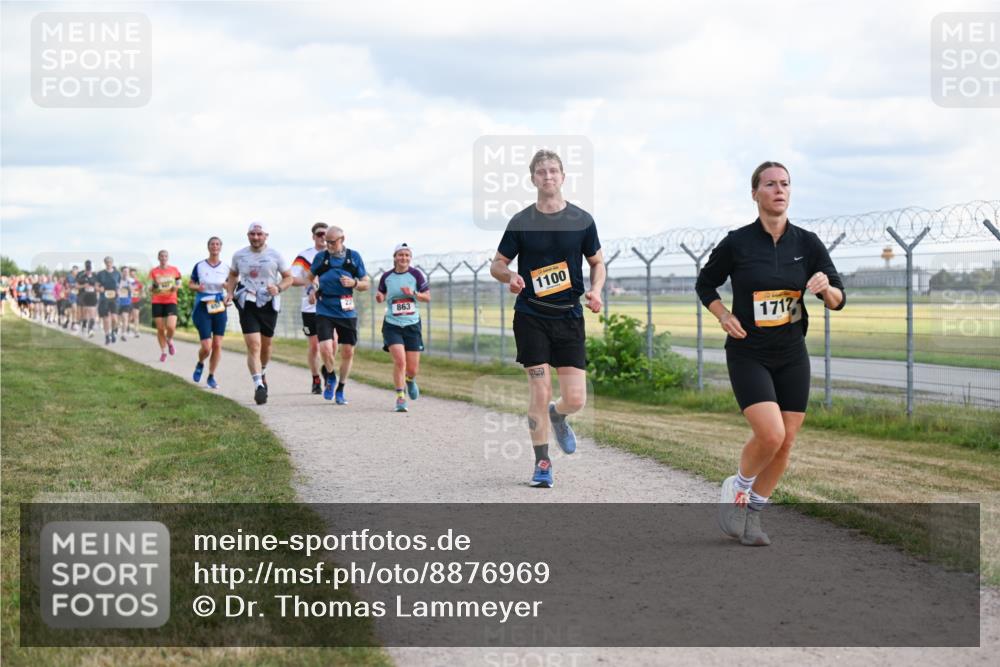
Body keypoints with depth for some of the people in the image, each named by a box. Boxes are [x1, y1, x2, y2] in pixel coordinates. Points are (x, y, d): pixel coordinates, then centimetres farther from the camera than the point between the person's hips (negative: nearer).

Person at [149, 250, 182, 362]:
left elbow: (179, 283, 15)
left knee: (171, 326, -18)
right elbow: (150, 287, 4)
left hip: (171, 302, -1)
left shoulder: (174, 270, 6)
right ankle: (163, 352, 17)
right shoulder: (154, 272, 4)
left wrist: (176, 287, -7)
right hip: (157, 302, 1)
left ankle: (170, 341, 15)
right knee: (160, 329, 2)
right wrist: (154, 285, -18)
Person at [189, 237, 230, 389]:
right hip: (203, 307, -2)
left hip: (219, 307, 2)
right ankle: (200, 364, 25)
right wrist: (197, 287, -14)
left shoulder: (226, 268, 3)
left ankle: (211, 377, 14)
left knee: (217, 345, -2)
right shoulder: (199, 266, -2)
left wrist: (227, 286, -12)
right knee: (206, 347, -9)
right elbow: (190, 283, 7)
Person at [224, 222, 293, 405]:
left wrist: (278, 288, -16)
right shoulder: (239, 255, 4)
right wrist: (230, 293, 4)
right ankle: (259, 385, -20)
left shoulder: (275, 255, -1)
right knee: (253, 346, -14)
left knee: (265, 345, 15)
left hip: (269, 305, 1)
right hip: (247, 305, -1)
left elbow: (289, 278, 4)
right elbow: (233, 275, 20)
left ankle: (262, 373, 44)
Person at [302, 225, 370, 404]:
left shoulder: (354, 257, 3)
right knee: (325, 348, -16)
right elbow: (309, 277, 20)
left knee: (348, 352, 4)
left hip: (347, 312, 1)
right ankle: (330, 377, 15)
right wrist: (312, 289, 0)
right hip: (325, 311, -1)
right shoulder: (320, 257, 2)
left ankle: (340, 390, 22)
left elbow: (367, 284, 9)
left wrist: (354, 283, -11)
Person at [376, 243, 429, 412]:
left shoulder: (416, 274, -3)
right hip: (392, 325, 0)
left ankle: (410, 380, 41)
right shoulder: (386, 276, 2)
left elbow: (427, 298, -2)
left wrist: (413, 293, -20)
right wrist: (379, 297, -7)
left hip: (412, 325, 0)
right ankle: (400, 398, -5)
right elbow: (381, 297, 17)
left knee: (413, 369, 3)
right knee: (399, 361, -19)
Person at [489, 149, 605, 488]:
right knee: (539, 391, -6)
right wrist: (510, 276, -16)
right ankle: (542, 463, 10)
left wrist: (595, 290, -7)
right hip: (531, 317, -1)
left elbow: (597, 262, 12)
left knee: (575, 398, -6)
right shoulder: (521, 222, 0)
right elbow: (497, 264, 7)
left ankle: (557, 416, 32)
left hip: (569, 317, 1)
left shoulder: (582, 220, 2)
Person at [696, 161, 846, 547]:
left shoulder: (807, 243, 0)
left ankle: (752, 514, 23)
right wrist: (724, 316, -9)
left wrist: (826, 288, -21)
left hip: (792, 356, 4)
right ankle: (736, 489, 8)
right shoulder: (736, 244, -7)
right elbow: (704, 285, 8)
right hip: (748, 355, -4)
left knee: (786, 443, 4)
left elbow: (838, 300, 2)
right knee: (770, 433, -20)